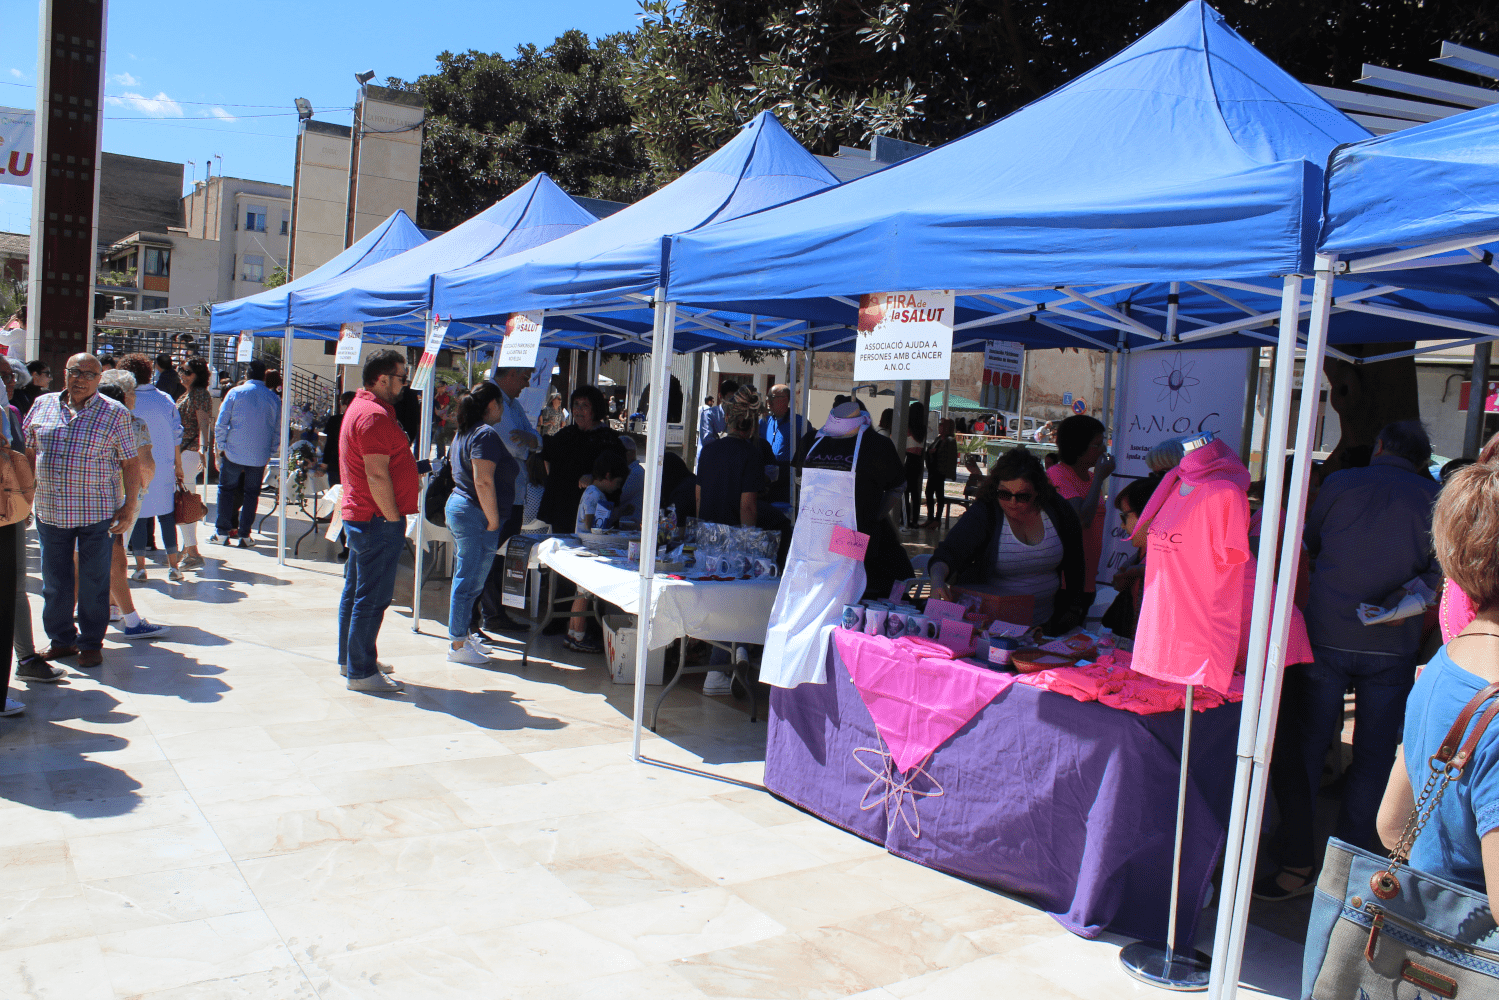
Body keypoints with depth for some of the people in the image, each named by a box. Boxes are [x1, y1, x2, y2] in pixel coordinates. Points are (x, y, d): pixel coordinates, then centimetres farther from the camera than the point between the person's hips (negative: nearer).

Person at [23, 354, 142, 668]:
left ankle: (91, 642, 18)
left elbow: (130, 464, -1)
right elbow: (27, 453, 14)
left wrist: (129, 507, -7)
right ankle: (61, 639, 27)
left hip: (96, 513, -3)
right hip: (49, 511, 4)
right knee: (54, 581, 12)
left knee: (94, 582, 4)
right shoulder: (42, 405, 8)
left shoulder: (114, 413, -2)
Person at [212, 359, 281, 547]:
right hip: (259, 456, 2)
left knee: (226, 489, 10)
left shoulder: (235, 393, -2)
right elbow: (277, 430, 7)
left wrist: (221, 447, 5)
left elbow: (221, 424, -4)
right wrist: (269, 452, 16)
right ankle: (244, 535, 9)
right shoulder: (274, 398, 3)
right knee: (251, 493, 8)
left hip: (234, 452, -1)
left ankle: (223, 532, 10)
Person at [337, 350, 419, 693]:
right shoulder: (375, 415, -18)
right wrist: (394, 518, -18)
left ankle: (350, 659, 29)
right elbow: (377, 475, -23)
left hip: (358, 515, 11)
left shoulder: (361, 406, 17)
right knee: (372, 598, -5)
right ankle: (361, 673, 0)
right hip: (378, 520, -11)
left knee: (355, 591, 18)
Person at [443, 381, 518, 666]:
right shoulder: (487, 434, -16)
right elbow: (483, 482, -22)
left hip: (458, 506, 11)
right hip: (476, 515, -11)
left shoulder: (464, 433, 14)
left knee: (465, 579, 17)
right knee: (470, 582, -4)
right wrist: (493, 520, -17)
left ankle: (462, 635, 27)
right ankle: (458, 645, 2)